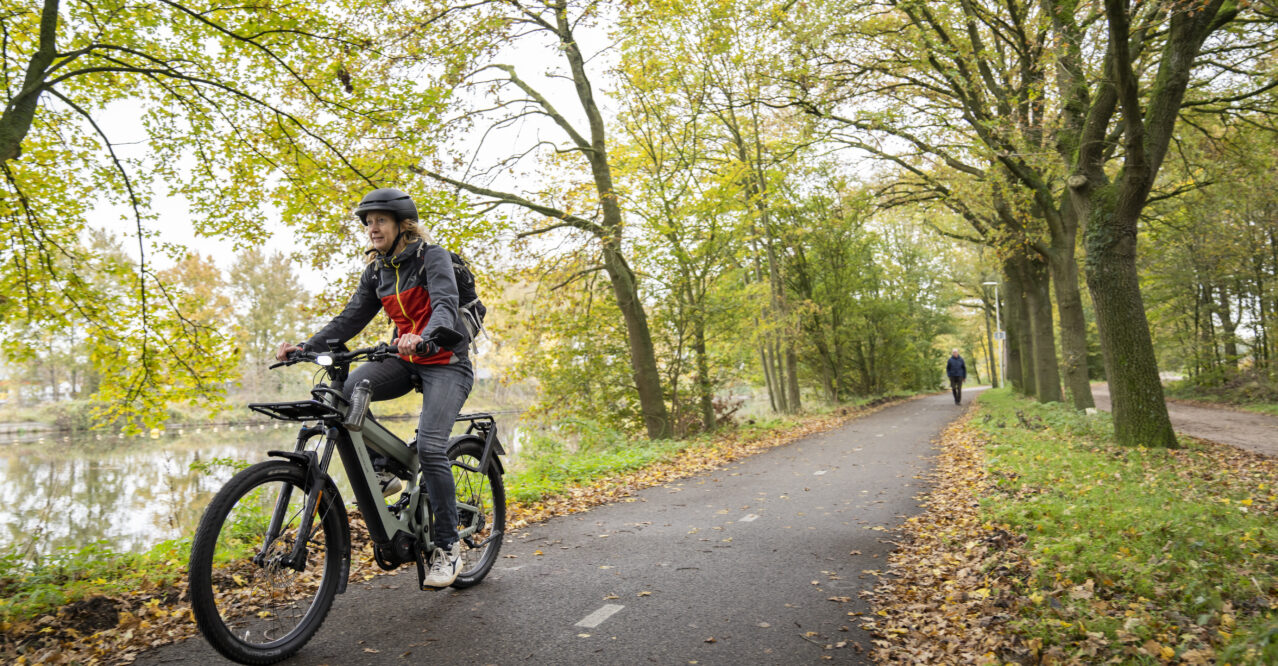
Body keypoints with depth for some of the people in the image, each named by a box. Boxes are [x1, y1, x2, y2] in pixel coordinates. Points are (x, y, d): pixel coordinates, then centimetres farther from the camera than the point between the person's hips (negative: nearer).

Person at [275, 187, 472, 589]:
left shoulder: (432, 257, -9)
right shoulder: (376, 272, 9)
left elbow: (445, 306, -25)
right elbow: (350, 319, 7)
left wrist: (423, 338, -46)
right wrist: (306, 347, -8)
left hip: (445, 363, -6)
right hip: (405, 361, 6)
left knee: (429, 447, -21)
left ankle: (448, 546, -5)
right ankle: (381, 473, -1)